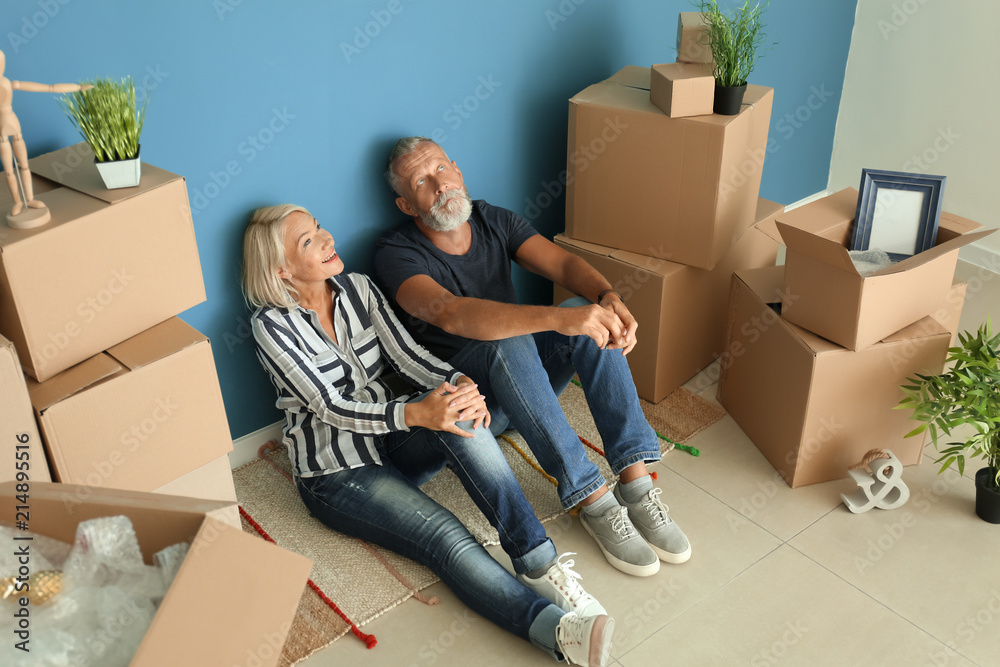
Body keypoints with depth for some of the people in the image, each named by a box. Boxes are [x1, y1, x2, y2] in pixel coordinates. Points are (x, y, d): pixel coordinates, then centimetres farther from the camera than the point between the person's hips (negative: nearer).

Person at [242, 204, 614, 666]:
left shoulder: (357, 288, 5)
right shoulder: (273, 324, -11)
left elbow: (406, 354, -2)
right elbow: (330, 406, -19)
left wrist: (459, 383, -24)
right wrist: (415, 414, -34)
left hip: (391, 442, 5)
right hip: (337, 475, -4)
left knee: (459, 416, -30)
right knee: (446, 537, -29)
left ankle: (538, 562, -32)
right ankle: (556, 629, -47)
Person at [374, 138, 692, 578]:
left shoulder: (494, 221, 2)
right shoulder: (396, 253, -16)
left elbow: (564, 264, -12)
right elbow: (451, 313, -36)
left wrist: (608, 296, -36)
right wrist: (557, 318, -48)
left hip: (526, 382, 5)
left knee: (589, 315, -22)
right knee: (508, 344, -37)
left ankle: (635, 480, -28)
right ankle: (594, 502, -34)